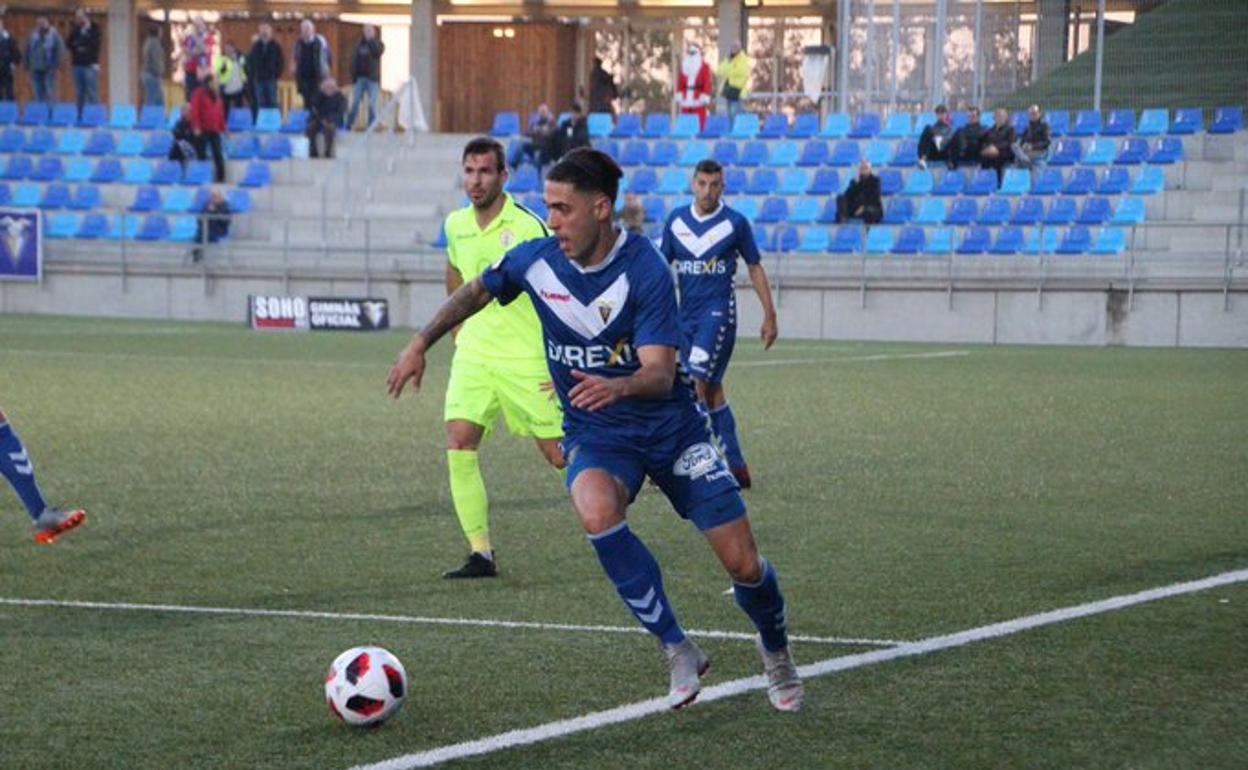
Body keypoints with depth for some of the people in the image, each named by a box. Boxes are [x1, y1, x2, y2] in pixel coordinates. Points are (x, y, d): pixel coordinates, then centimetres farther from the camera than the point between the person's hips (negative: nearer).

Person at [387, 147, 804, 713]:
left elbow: (661, 375, -28)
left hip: (670, 427, -2)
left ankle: (775, 650, 32)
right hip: (595, 436, 2)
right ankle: (678, 652, -19)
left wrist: (618, 387, -48)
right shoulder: (536, 261, -8)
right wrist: (421, 344, 11)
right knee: (597, 512, -35)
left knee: (743, 565, -5)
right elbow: (477, 291, 14)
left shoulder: (645, 271, -21)